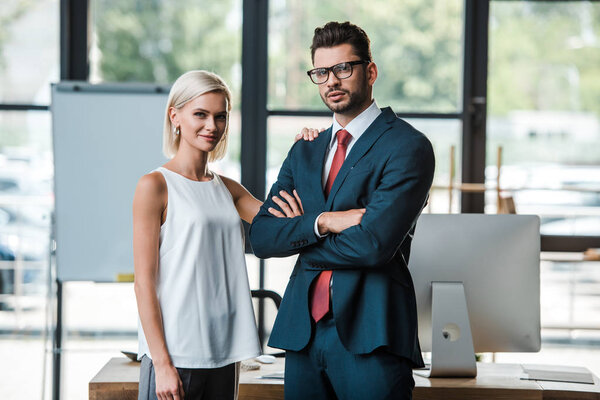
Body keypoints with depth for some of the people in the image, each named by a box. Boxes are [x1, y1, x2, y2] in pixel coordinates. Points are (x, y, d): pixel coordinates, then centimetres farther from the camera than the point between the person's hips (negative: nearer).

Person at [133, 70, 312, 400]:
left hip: (222, 354, 6)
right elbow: (144, 284, -8)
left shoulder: (227, 189, 14)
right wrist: (162, 363, -14)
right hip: (174, 354, -6)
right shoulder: (155, 186, -5)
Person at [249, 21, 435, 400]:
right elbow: (260, 237, 7)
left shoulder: (408, 147, -6)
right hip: (302, 329, 6)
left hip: (368, 334, -6)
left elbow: (373, 244, -17)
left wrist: (297, 236, -1)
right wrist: (322, 222, -11)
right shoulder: (304, 152, 17)